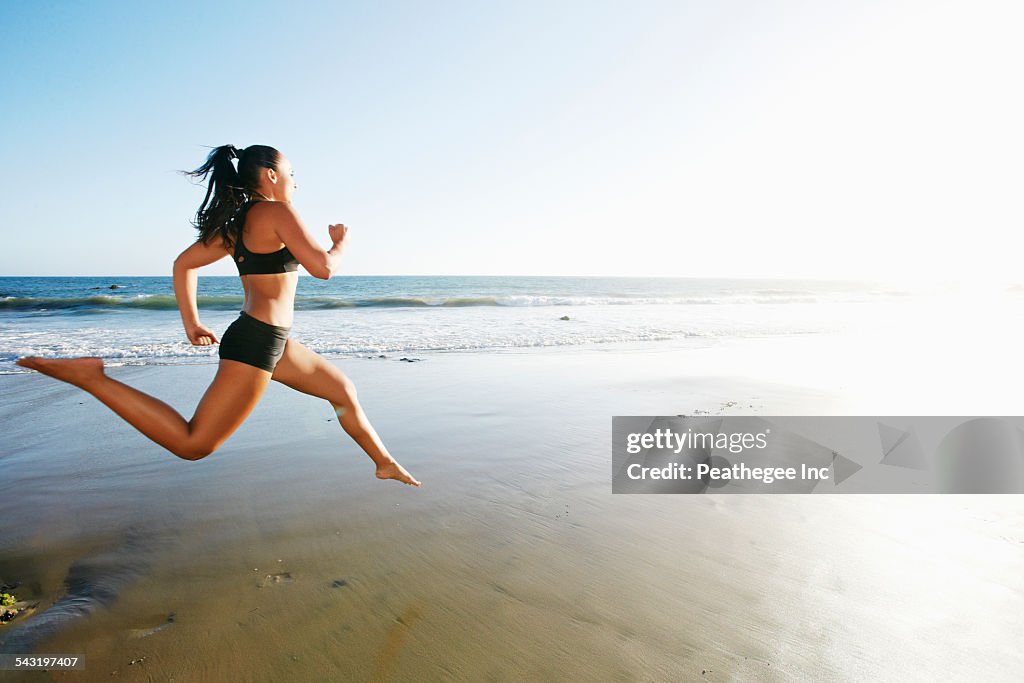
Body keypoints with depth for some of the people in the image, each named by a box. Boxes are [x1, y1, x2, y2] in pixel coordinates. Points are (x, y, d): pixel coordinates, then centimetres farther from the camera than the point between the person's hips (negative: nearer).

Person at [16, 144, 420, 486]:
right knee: (192, 444, -9)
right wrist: (340, 241, 3)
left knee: (343, 390, 20)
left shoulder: (236, 224, 15)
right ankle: (90, 377, -5)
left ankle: (385, 463, 32)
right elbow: (323, 268, -17)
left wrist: (191, 323, 18)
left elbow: (183, 264, 18)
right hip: (256, 343, -11)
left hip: (273, 343, 11)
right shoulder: (276, 212, -10)